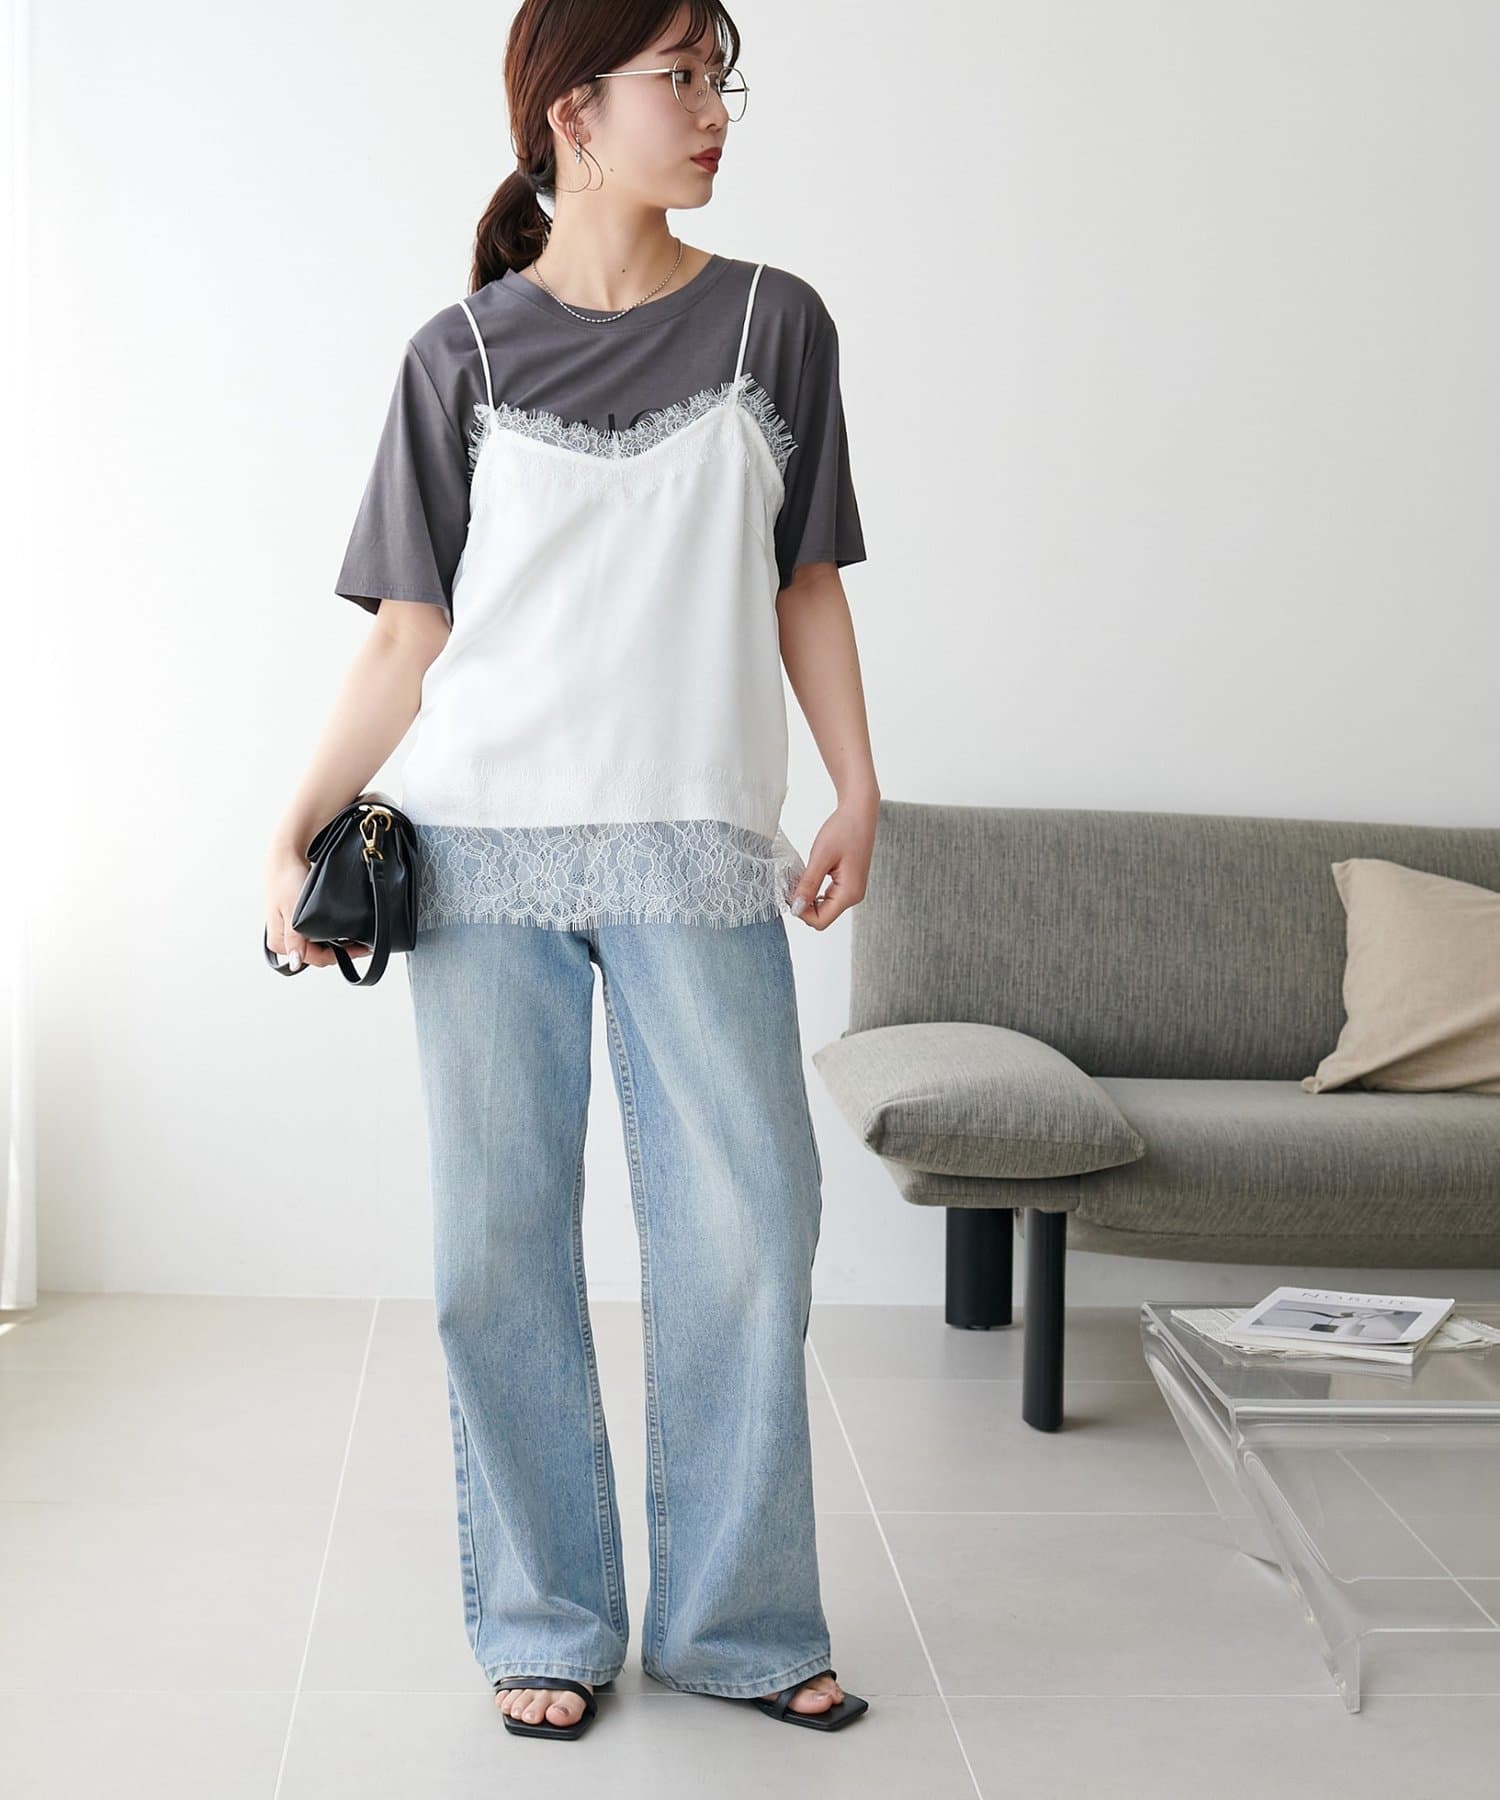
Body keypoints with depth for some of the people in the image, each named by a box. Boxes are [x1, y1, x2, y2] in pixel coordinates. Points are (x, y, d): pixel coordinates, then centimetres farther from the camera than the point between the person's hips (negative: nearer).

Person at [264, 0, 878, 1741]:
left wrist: (857, 793, 3)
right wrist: (297, 830, -3)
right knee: (501, 1237, 3)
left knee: (744, 1223, -2)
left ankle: (739, 1624, 14)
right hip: (485, 848, 0)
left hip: (696, 853, 1)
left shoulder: (774, 324, 7)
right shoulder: (461, 355, 5)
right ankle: (547, 1624, 17)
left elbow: (806, 587, 11)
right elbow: (411, 635, 5)